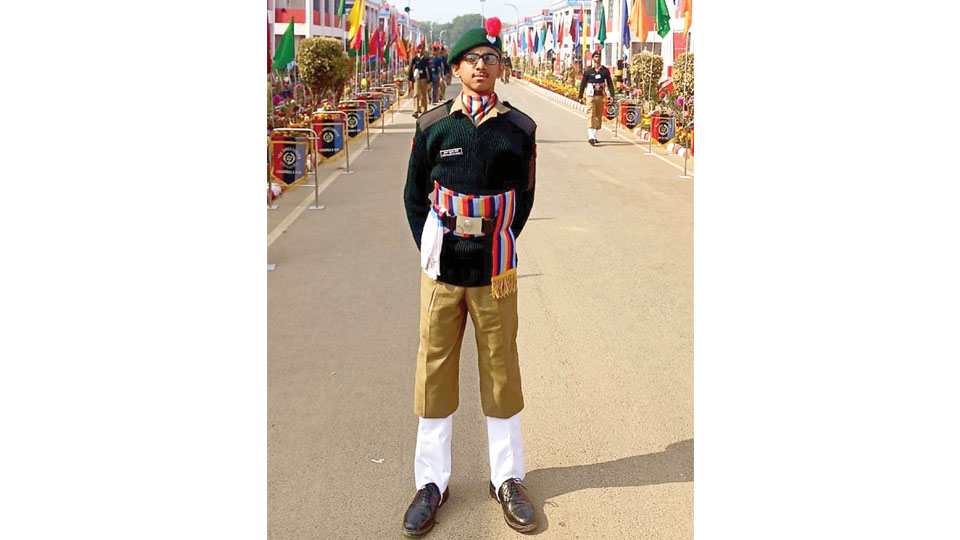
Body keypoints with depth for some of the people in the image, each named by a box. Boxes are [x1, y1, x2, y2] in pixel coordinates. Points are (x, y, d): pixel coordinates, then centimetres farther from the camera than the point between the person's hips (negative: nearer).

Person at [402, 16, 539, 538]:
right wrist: (430, 251, 4)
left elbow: (524, 198, 11)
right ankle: (432, 481, 22)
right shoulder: (433, 125, 0)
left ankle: (507, 479, 25)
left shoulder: (520, 128, 1)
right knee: (434, 371, 6)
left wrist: (497, 248, 7)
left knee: (501, 371, 8)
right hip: (441, 269, 0)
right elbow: (414, 195, 9)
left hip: (495, 270, 0)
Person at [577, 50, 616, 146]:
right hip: (591, 96, -4)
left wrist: (612, 95, -1)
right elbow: (583, 83, 5)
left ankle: (594, 135, 21)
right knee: (591, 115, -13)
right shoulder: (588, 70, 1)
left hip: (601, 96, 4)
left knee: (599, 116, 8)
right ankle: (591, 137, -22)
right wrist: (580, 96, 3)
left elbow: (610, 83, 8)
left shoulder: (605, 70, 7)